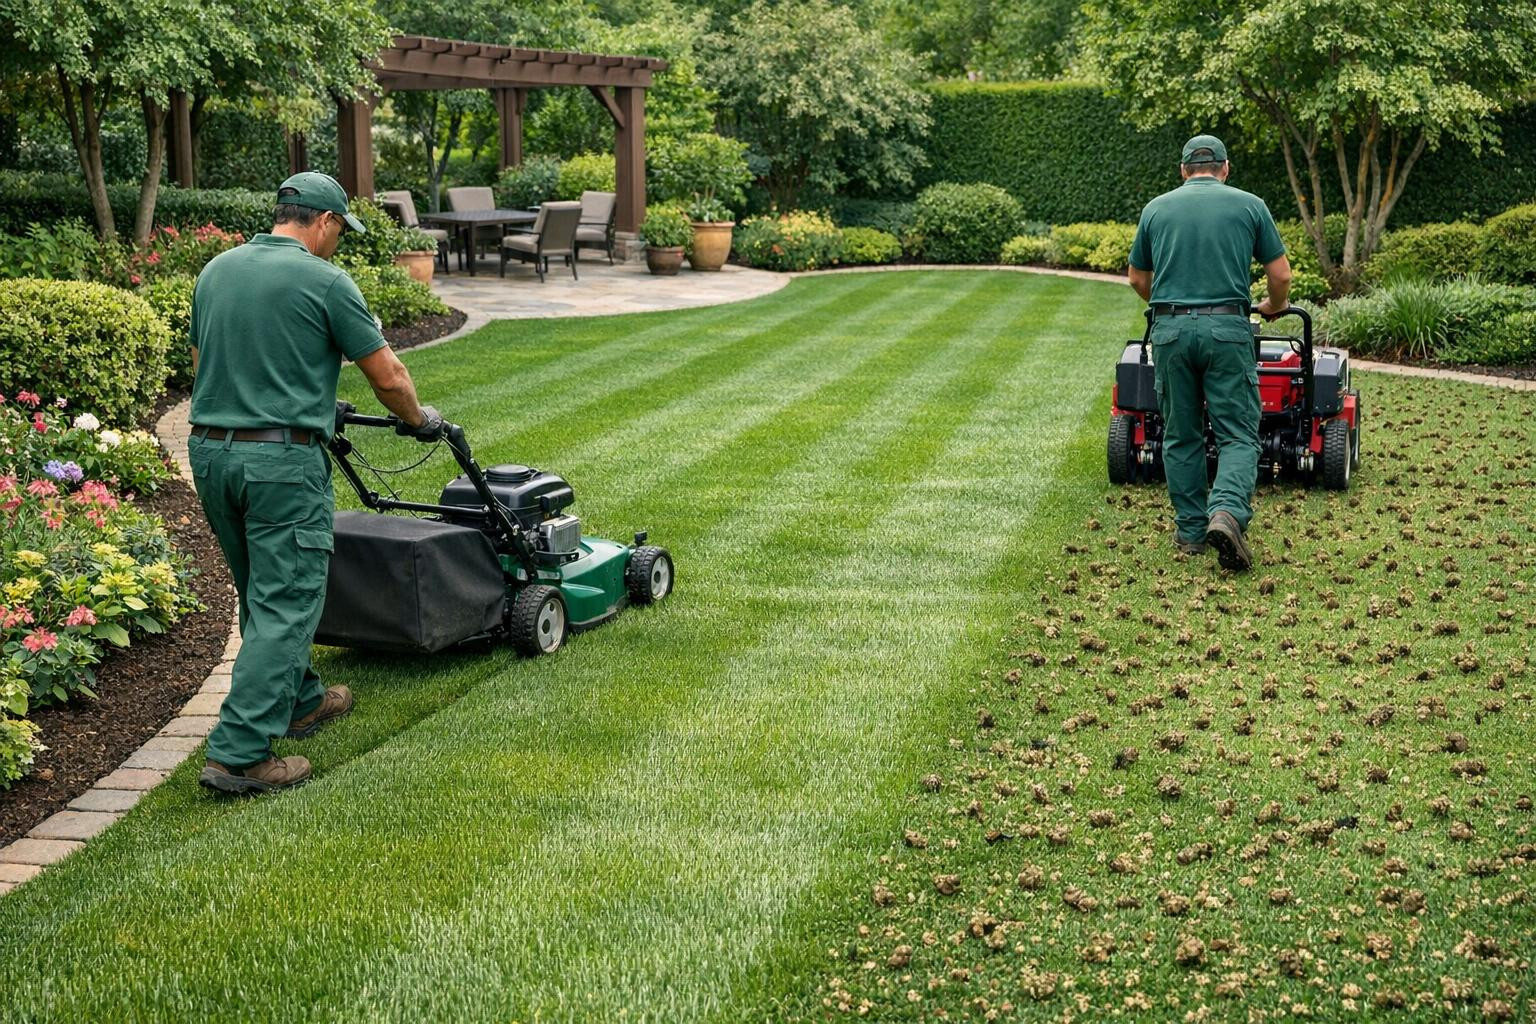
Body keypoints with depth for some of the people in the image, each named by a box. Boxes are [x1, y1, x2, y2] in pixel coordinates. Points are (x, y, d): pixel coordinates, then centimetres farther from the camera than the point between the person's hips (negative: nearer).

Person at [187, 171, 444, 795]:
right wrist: (419, 419, 14)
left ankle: (298, 702, 39)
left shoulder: (215, 270, 11)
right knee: (284, 606, -3)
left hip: (209, 449, 8)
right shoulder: (323, 281, -9)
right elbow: (387, 376, -5)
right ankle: (239, 755, -7)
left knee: (262, 596, 22)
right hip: (282, 460, -7)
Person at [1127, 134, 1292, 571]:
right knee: (1238, 435, 1)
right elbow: (1281, 275, 6)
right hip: (1226, 328, -2)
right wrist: (1274, 307, 28)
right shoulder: (1249, 205, 6)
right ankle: (1227, 512, -22)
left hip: (1170, 330, 2)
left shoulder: (1157, 208, 11)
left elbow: (1138, 279, 19)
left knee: (1181, 436, 12)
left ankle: (1191, 531, 16)